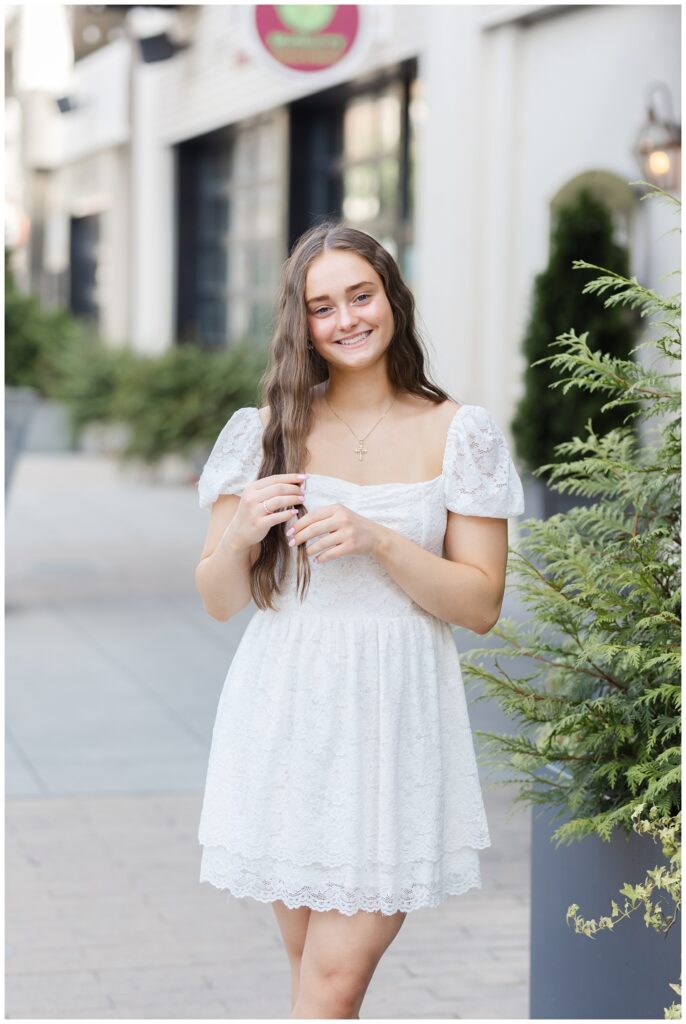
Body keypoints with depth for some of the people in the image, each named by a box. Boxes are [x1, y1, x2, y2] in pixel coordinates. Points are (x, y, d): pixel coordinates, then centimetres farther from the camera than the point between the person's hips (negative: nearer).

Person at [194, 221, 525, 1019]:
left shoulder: (459, 433, 2)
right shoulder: (265, 431, 5)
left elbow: (481, 605, -1)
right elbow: (218, 601, 8)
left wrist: (377, 541, -15)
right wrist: (242, 534, -14)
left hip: (393, 722, -1)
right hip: (285, 716, 2)